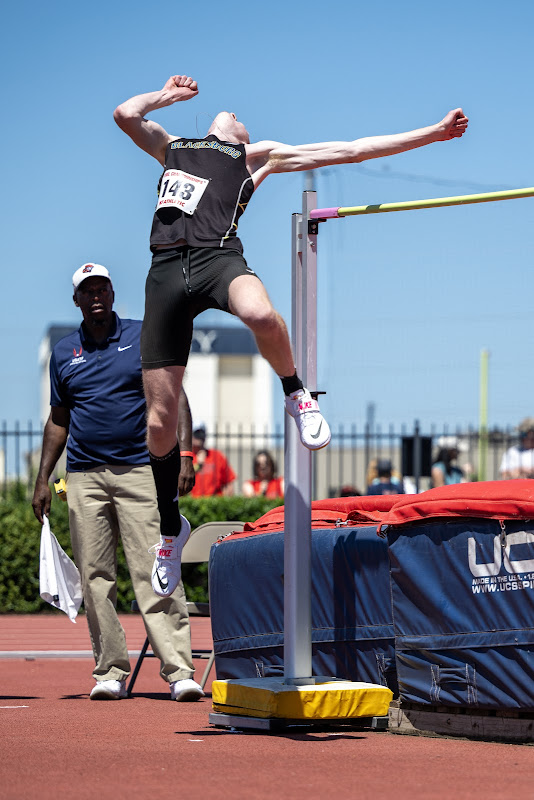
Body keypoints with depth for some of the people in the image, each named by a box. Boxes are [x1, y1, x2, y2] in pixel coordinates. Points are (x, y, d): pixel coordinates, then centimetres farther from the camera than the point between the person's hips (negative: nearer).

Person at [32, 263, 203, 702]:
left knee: (155, 574, -11)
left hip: (141, 470, -3)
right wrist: (43, 479, 14)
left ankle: (180, 670, -15)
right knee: (96, 578, 1)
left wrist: (184, 455, -7)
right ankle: (110, 672, 7)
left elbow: (175, 398, 4)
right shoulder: (64, 352, 13)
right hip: (84, 476, 3)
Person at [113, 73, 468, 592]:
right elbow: (126, 113, 15)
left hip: (217, 255, -2)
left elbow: (351, 151, 23)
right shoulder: (171, 146, 33)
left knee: (261, 314, -41)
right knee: (159, 422, -1)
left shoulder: (257, 155, 25)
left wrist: (431, 134, 20)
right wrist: (169, 94, 31)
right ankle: (170, 524, 20)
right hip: (166, 267, 2)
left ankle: (295, 394, -9)